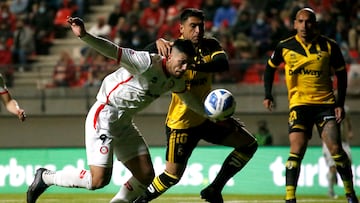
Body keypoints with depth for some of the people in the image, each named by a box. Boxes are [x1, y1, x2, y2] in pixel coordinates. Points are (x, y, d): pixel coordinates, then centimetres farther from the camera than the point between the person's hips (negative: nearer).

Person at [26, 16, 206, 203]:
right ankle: (46, 177, 2)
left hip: (124, 124, 9)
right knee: (98, 180, -17)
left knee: (146, 175, 2)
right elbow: (113, 51, -33)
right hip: (104, 116, -9)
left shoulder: (175, 80, 5)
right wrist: (84, 36, -47)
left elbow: (187, 96, 29)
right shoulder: (147, 63, -21)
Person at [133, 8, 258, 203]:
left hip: (207, 115, 6)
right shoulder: (173, 49, -15)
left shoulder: (210, 45, -5)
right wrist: (158, 43, -46)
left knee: (249, 145, 4)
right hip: (181, 122, -6)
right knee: (172, 175, -9)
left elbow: (223, 64, -26)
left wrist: (194, 65, -42)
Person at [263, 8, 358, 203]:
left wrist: (340, 104, 0)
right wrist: (268, 95, 8)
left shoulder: (329, 46, -4)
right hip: (299, 104, 0)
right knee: (297, 151, -14)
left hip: (326, 103, 0)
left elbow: (341, 73, 7)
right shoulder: (285, 47, -2)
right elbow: (270, 67, 16)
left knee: (335, 149, -9)